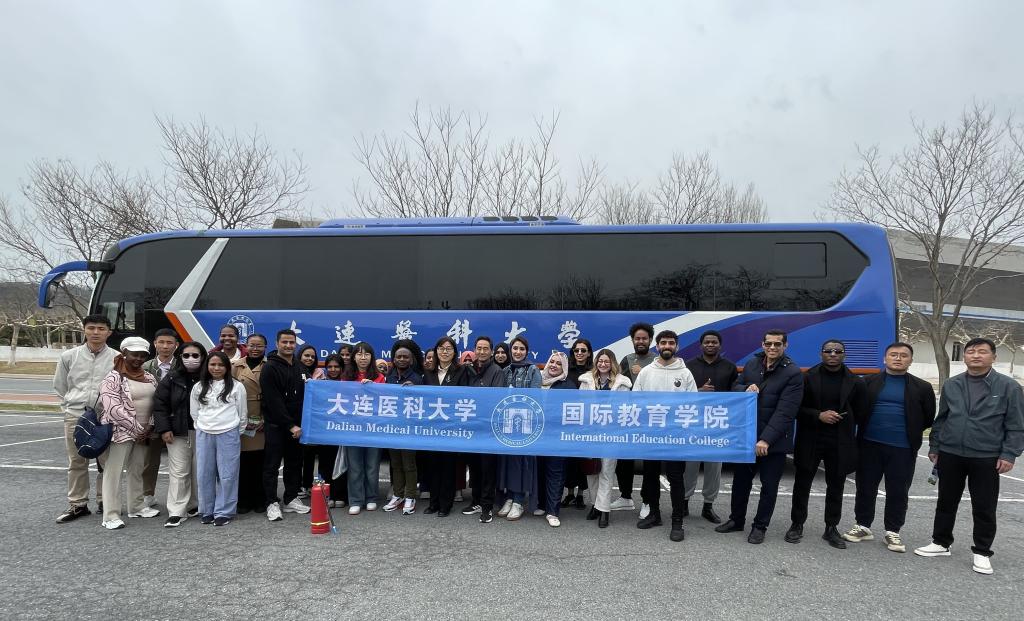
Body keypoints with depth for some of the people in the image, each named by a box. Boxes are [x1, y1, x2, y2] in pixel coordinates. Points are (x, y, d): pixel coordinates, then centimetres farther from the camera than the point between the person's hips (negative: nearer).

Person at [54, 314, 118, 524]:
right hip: (75, 415, 2)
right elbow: (60, 386, 17)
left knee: (107, 461, 3)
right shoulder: (69, 356, 8)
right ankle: (77, 504, 19)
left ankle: (104, 501, 17)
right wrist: (69, 407, 10)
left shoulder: (117, 358, 0)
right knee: (77, 462, 9)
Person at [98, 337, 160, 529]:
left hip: (142, 432, 7)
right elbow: (113, 408, -18)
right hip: (121, 431, -7)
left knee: (137, 470, 16)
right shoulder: (113, 378, -10)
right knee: (114, 471, -3)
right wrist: (137, 429, -17)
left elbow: (155, 404, 13)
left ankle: (136, 506, 29)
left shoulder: (149, 378, 10)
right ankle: (111, 516, 1)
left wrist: (149, 427, 0)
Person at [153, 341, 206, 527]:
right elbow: (159, 404, 0)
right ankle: (176, 512, 2)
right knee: (178, 472, -2)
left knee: (200, 471, 8)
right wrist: (164, 429, -8)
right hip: (178, 433, 0)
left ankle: (196, 505, 23)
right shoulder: (172, 378, 1)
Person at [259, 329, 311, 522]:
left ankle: (291, 499, 20)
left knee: (295, 463, 10)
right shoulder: (270, 368, -10)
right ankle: (272, 503, 7)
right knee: (272, 464, 0)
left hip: (295, 424, 7)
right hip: (275, 424, -6)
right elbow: (274, 402, -16)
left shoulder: (299, 367, 12)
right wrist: (290, 425, -17)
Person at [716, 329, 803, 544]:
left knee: (769, 485, 9)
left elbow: (785, 412, -20)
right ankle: (736, 520, 33)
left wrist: (766, 440, -26)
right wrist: (745, 389, -12)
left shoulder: (793, 373, -14)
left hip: (774, 441, -5)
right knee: (741, 479, 16)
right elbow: (735, 387, 13)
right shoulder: (752, 364, 3)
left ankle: (760, 527, 26)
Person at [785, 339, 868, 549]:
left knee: (835, 487, 10)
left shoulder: (855, 382, 2)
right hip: (810, 440, -1)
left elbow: (861, 414, 7)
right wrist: (818, 416, -16)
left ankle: (831, 528, 23)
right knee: (802, 484, 6)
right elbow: (796, 408, -3)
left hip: (840, 443, 1)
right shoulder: (808, 378, -2)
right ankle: (797, 524, 19)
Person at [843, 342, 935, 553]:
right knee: (865, 488, 9)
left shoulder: (921, 387, 4)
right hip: (870, 445, 1)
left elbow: (929, 417, 9)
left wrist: (909, 433, 8)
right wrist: (869, 429, 3)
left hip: (902, 449, -1)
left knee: (898, 492, 7)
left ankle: (892, 532, 21)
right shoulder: (869, 383, 4)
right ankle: (863, 526, 22)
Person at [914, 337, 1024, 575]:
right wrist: (934, 447, 10)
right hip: (950, 455, 3)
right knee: (946, 503, 12)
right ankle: (941, 543, 26)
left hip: (986, 458, -3)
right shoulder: (951, 385, 6)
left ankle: (982, 552, 20)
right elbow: (940, 419, 12)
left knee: (984, 508, 5)